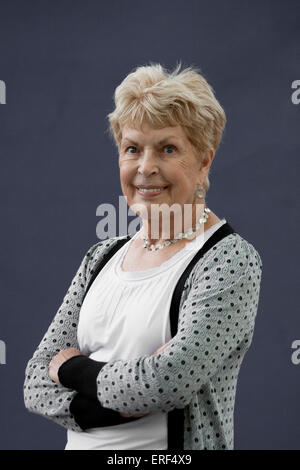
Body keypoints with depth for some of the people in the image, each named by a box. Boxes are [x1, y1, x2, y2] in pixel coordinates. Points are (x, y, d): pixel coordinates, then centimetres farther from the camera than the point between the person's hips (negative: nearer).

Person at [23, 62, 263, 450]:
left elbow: (174, 377, -27)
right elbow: (36, 382, 0)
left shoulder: (230, 259, -14)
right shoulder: (102, 256, 4)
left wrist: (75, 371, -12)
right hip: (83, 443, 5)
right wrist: (114, 402, -18)